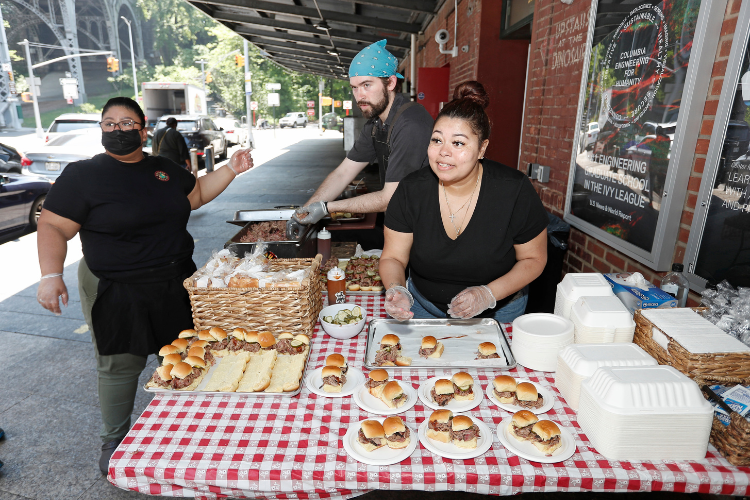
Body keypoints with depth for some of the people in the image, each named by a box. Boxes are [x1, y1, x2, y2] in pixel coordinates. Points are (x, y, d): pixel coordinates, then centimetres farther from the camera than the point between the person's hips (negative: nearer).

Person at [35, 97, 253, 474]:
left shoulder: (164, 169, 8)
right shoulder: (82, 175, -7)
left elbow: (197, 194, 19)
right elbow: (53, 227, -9)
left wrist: (230, 170, 7)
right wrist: (50, 275, -22)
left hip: (175, 286, 5)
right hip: (116, 293, -5)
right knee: (120, 366, 7)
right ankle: (114, 442, 32)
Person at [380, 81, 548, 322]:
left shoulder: (515, 190, -17)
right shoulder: (412, 190, -14)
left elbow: (534, 259, -6)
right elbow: (393, 257, -6)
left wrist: (489, 294, -21)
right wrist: (396, 290, -28)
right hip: (423, 307, 1)